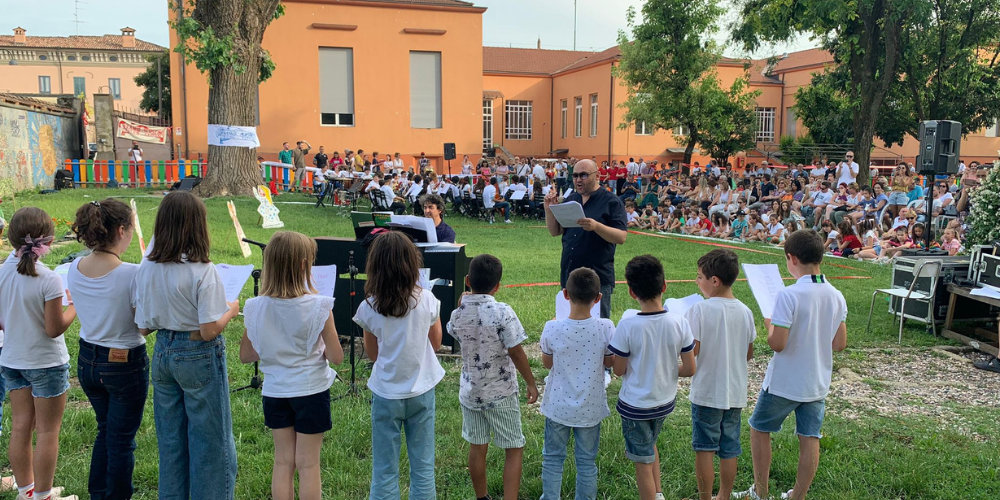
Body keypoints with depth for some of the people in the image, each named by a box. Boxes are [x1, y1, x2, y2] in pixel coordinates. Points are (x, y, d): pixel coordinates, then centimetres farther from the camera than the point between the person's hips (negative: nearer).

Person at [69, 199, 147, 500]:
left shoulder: (74, 270, -5)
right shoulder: (132, 274, -25)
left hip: (87, 360, 7)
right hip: (125, 363, -6)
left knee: (105, 430, 26)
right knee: (122, 439, 10)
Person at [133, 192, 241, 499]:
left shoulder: (147, 267, -2)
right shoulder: (202, 271, -20)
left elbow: (143, 327, 3)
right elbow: (209, 330, -20)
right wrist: (231, 311, -3)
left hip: (163, 353, 6)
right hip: (199, 357, -6)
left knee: (170, 439, 19)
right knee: (211, 442, 7)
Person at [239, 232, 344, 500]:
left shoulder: (255, 307, -9)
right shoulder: (318, 306, -19)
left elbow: (245, 356, 1)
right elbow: (336, 357, -15)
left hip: (275, 392, 3)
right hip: (310, 390, -3)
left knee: (283, 461, 15)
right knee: (308, 464, 9)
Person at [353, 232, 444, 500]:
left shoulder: (369, 308, -12)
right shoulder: (427, 301, -12)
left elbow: (372, 354, 1)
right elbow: (435, 344, 3)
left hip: (386, 394, -1)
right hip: (422, 390, 1)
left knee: (384, 470, 12)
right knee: (423, 466, 14)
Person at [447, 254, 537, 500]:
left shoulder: (458, 314, -7)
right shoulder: (503, 313, -21)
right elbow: (516, 353, -17)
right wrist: (531, 383, -5)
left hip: (470, 392, 5)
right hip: (500, 393, -4)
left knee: (477, 448, 17)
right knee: (514, 449, 9)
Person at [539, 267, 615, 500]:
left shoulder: (553, 329, -19)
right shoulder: (606, 328, -18)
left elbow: (547, 363, -2)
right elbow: (610, 362, -3)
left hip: (558, 406, 0)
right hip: (591, 408, 1)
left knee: (552, 458, 18)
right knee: (587, 461, 17)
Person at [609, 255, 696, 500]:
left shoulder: (627, 327, -24)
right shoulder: (680, 323, -14)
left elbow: (619, 370, -13)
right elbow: (689, 369, -8)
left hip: (635, 405, -5)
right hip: (665, 401, 5)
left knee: (643, 461, 13)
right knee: (650, 444, 31)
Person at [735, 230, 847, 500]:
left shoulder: (788, 295, -23)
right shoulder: (836, 296, -3)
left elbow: (777, 343, -24)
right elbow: (840, 344, 3)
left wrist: (769, 325, -5)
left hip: (784, 383, -5)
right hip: (818, 383, 5)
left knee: (759, 429, 14)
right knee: (810, 440, 12)